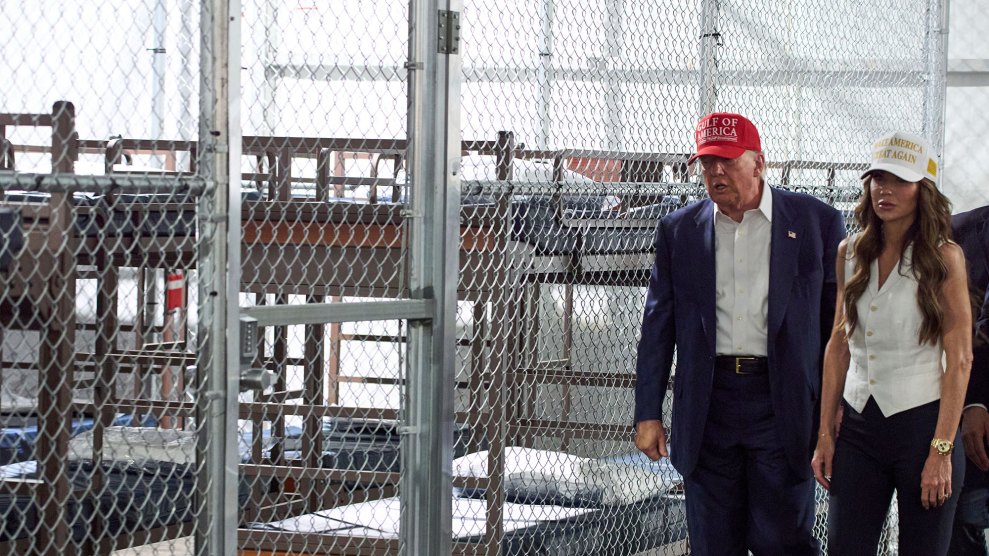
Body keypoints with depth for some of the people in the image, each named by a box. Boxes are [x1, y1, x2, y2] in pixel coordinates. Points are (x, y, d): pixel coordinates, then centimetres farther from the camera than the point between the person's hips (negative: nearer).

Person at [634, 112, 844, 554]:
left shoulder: (817, 222, 2)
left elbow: (838, 319, 4)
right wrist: (647, 414, 4)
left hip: (783, 403, -2)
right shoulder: (678, 231, 9)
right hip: (708, 405, 3)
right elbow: (658, 327, 10)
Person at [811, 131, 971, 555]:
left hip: (922, 423, -4)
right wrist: (826, 433, 6)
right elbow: (838, 346, 12)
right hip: (860, 425, 4)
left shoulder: (944, 256, -6)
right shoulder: (850, 253, 8)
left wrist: (942, 449, -13)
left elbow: (960, 358, -8)